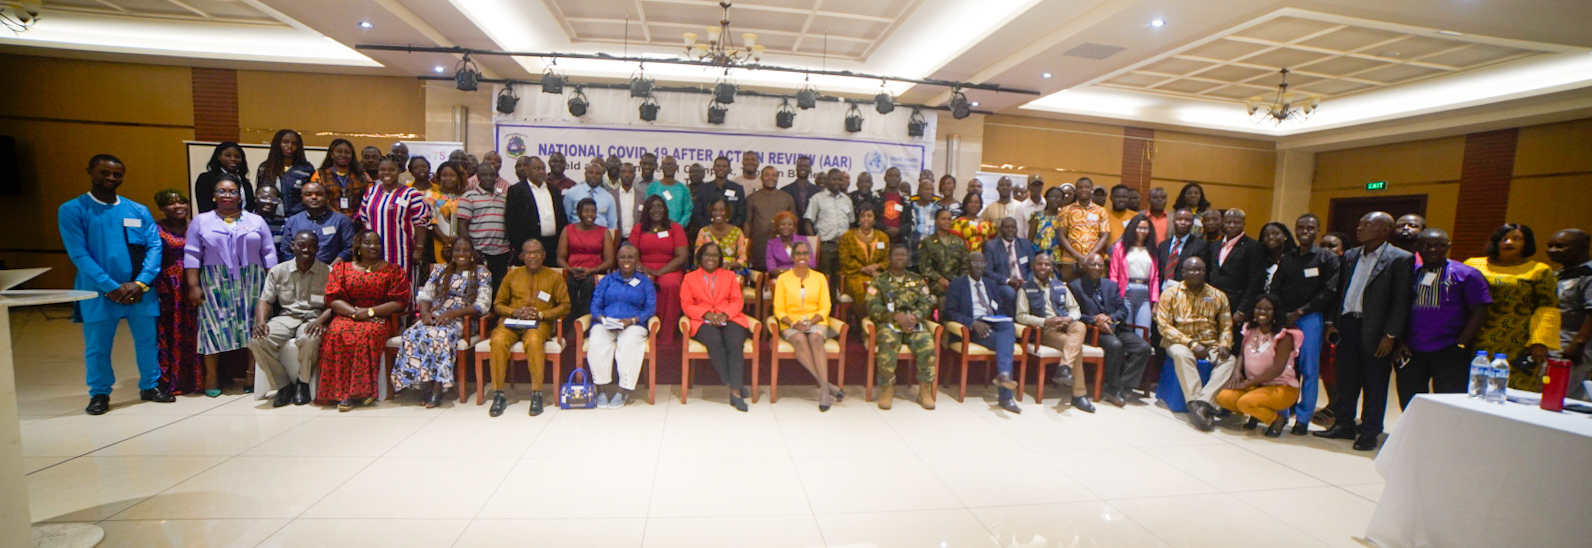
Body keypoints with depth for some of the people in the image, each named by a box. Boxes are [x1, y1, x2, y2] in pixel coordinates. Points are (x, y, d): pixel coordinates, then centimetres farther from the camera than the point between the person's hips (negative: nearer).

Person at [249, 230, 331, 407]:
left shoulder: (327, 272, 2)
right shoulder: (278, 271, 11)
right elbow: (265, 300, 9)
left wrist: (320, 320, -24)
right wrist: (261, 321, -11)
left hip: (313, 318, -3)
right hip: (286, 317, 3)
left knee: (310, 340, -37)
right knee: (257, 341, -26)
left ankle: (303, 383, -9)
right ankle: (283, 385, -6)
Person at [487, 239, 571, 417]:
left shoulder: (554, 276, 11)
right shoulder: (512, 275, 17)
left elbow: (565, 306, 6)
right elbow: (498, 304, 17)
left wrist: (541, 314, -9)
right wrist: (514, 312, -5)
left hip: (540, 323, -2)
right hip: (511, 321, 2)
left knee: (534, 341, -37)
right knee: (498, 341, -31)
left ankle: (537, 394, -28)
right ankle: (498, 394, -22)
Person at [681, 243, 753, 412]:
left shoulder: (730, 276, 22)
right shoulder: (689, 278, 18)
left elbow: (737, 301, 11)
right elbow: (686, 304, 7)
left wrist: (725, 314, -10)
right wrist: (706, 314, -11)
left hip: (729, 319, 1)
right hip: (703, 322, -1)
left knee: (735, 343, -32)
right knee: (714, 341, -36)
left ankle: (736, 390, -35)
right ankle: (732, 386, -32)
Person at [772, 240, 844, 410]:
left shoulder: (819, 278, 12)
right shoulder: (783, 278, 9)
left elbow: (825, 308, 6)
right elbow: (779, 310, 5)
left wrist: (810, 322, -12)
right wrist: (793, 324, -13)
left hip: (816, 322, 1)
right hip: (791, 324, 0)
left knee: (815, 338, -34)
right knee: (800, 340, -34)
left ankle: (824, 388, -41)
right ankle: (826, 383, -37)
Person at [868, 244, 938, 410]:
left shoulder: (918, 281, 21)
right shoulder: (879, 280, 13)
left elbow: (926, 305, 9)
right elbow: (873, 307, -1)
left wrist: (914, 317, -14)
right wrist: (897, 316, -14)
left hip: (914, 324, 2)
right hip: (888, 324, -2)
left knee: (927, 342, -30)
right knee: (888, 342, -36)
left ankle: (925, 390, -19)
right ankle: (887, 390, -27)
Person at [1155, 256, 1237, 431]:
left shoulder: (1218, 296, 12)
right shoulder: (1171, 294, 3)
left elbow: (1226, 326, 10)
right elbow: (1164, 325, -5)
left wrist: (1224, 345, -12)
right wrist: (1192, 343, -15)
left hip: (1210, 344, 3)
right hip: (1180, 342, -3)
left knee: (1230, 360, -28)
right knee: (1182, 354, -37)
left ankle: (1203, 402, -39)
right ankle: (1194, 404, -41)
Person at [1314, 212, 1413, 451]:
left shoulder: (1400, 259, -5)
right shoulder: (1350, 256, 12)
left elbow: (1401, 301, -8)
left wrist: (1390, 335, -13)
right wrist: (1332, 322, 8)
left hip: (1375, 330, -5)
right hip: (1347, 325, 5)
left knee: (1374, 384, 5)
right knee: (1345, 380, 12)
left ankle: (1370, 432, 16)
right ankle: (1343, 425, 22)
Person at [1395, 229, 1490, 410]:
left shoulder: (1466, 274, 2)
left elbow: (1479, 311, -2)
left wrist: (1461, 344, -9)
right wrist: (1400, 342, 1)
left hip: (1449, 353, -3)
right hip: (1411, 352, 3)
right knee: (1409, 406, 9)